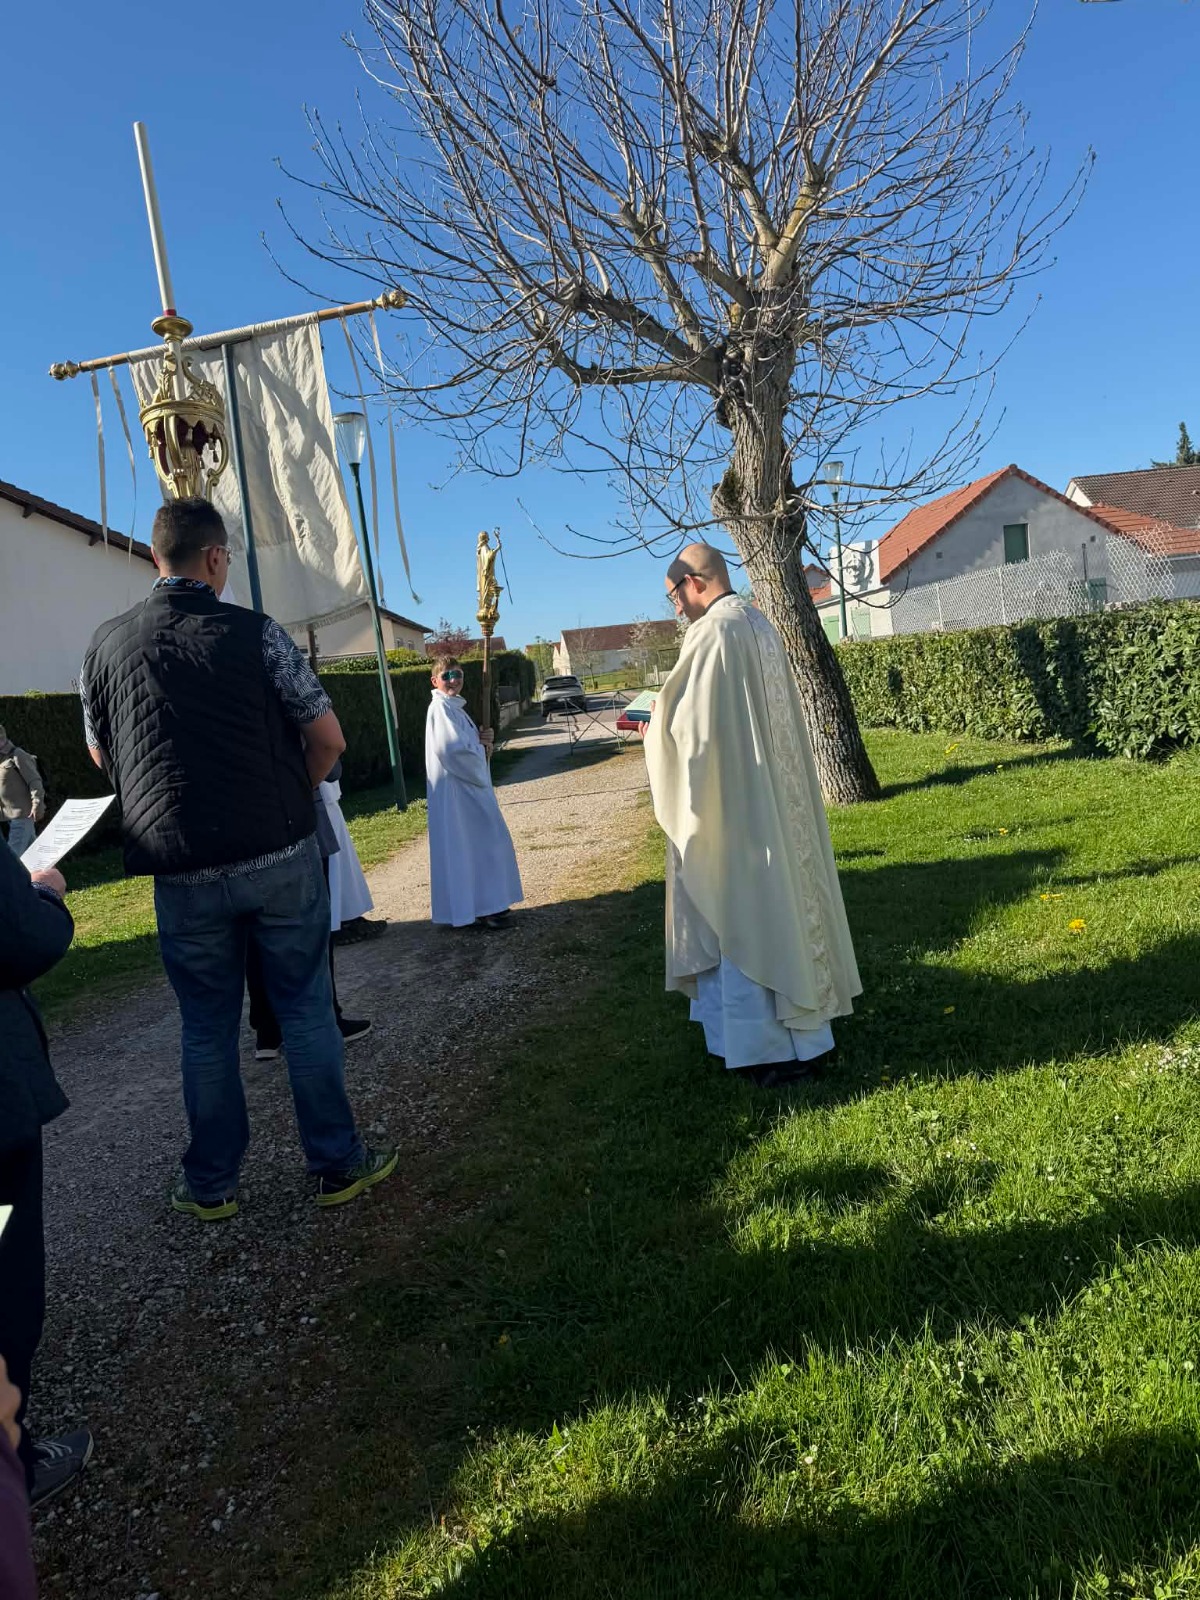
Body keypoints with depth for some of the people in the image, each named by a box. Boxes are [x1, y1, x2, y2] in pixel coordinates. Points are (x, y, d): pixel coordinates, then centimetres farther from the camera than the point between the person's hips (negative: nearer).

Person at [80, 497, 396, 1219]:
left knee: (207, 1029, 15)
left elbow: (101, 754, 16)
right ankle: (339, 1163, 21)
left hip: (183, 872, 2)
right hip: (281, 858, -2)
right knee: (306, 1010, 10)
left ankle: (211, 1184, 27)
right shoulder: (256, 632, -7)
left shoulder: (107, 644, 3)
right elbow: (328, 739, -5)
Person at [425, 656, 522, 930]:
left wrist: (482, 741, 0)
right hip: (455, 788, -10)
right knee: (465, 848, -5)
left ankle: (484, 905, 25)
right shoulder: (441, 707, -15)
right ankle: (471, 911, 2)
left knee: (479, 845, 15)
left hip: (468, 785, 10)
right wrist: (481, 746, -9)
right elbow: (453, 749, -25)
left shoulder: (455, 706, 15)